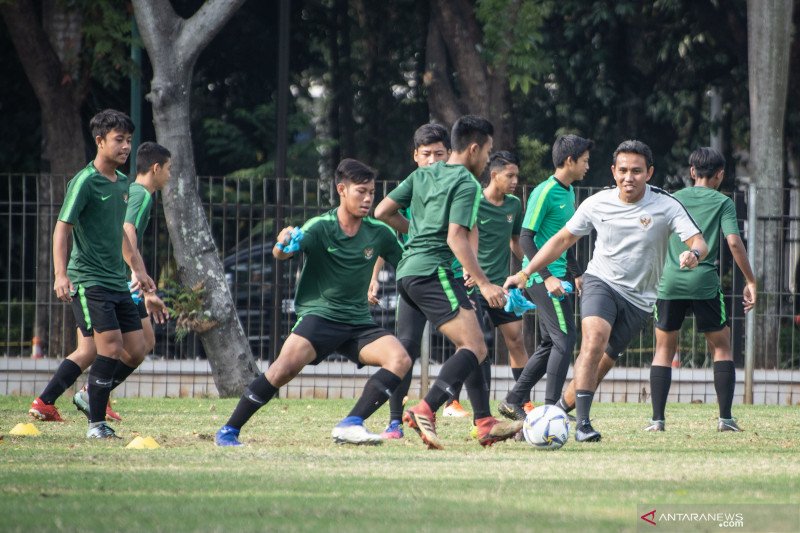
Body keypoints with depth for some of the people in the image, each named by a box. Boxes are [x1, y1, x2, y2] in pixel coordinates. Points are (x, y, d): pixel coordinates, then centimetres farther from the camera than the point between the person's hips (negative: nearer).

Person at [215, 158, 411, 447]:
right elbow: (282, 253, -25)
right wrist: (283, 244, -49)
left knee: (400, 360, -20)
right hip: (319, 313, -4)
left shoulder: (379, 233, 3)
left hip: (358, 321, 4)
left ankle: (351, 425, -21)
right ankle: (228, 431, -15)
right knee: (287, 365, -28)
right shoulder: (320, 227, -9)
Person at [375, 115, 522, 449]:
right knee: (474, 347, -16)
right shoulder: (466, 184, -5)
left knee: (471, 344, 16)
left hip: (407, 272, 9)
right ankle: (425, 412, -32)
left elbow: (382, 212, 17)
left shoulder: (422, 175, 19)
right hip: (433, 270, -9)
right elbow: (456, 237, -16)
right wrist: (484, 284, -18)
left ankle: (485, 423, 10)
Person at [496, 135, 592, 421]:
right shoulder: (544, 193, -14)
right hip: (543, 276, -10)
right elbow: (526, 237, -17)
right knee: (565, 338, -13)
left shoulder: (568, 192, 14)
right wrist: (547, 277, -22)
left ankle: (514, 401, 19)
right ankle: (550, 407, -12)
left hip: (556, 276, 10)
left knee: (550, 343, 11)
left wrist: (576, 273, 25)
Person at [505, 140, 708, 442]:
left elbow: (698, 242, -17)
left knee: (604, 358, 4)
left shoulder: (666, 206, -10)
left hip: (639, 299, 1)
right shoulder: (597, 204, -5)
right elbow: (563, 239, 7)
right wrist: (525, 274, 4)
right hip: (601, 281, -1)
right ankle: (582, 423, -31)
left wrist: (693, 254, -43)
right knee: (594, 339, -27)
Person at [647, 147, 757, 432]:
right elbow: (733, 242, -7)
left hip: (670, 281, 2)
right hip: (705, 282, -2)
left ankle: (657, 419, 1)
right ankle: (725, 418, 4)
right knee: (722, 346, 11)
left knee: (664, 348, 11)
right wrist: (751, 281, -1)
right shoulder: (722, 203, 4)